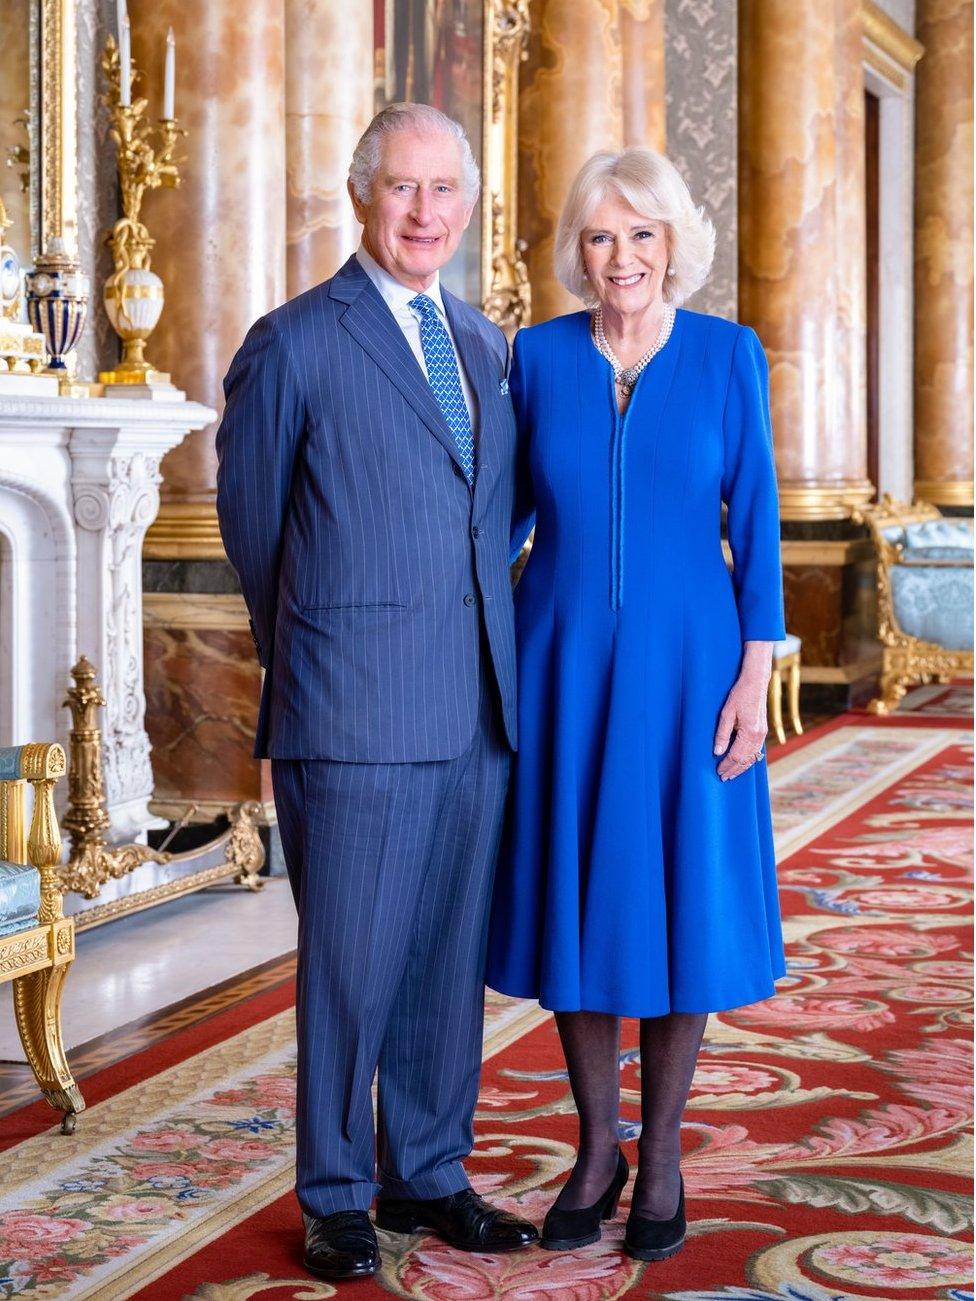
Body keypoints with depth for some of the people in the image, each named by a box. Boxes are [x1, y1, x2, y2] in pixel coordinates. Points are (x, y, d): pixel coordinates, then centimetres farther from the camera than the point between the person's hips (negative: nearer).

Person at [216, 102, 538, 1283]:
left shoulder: (485, 345, 14)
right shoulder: (293, 344, -4)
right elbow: (251, 521, 4)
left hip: (476, 708, 6)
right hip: (355, 719, -5)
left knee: (448, 959, 12)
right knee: (349, 963, 2)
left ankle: (426, 1177, 26)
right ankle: (334, 1198, 17)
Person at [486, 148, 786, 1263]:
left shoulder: (727, 354, -1)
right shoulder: (539, 354, 3)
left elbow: (755, 521, -1)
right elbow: (510, 507, 10)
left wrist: (754, 674, -7)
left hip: (684, 664, -1)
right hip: (564, 665, 1)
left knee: (680, 902, 3)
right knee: (576, 897, 6)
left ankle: (661, 1159, 18)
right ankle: (595, 1149, 21)